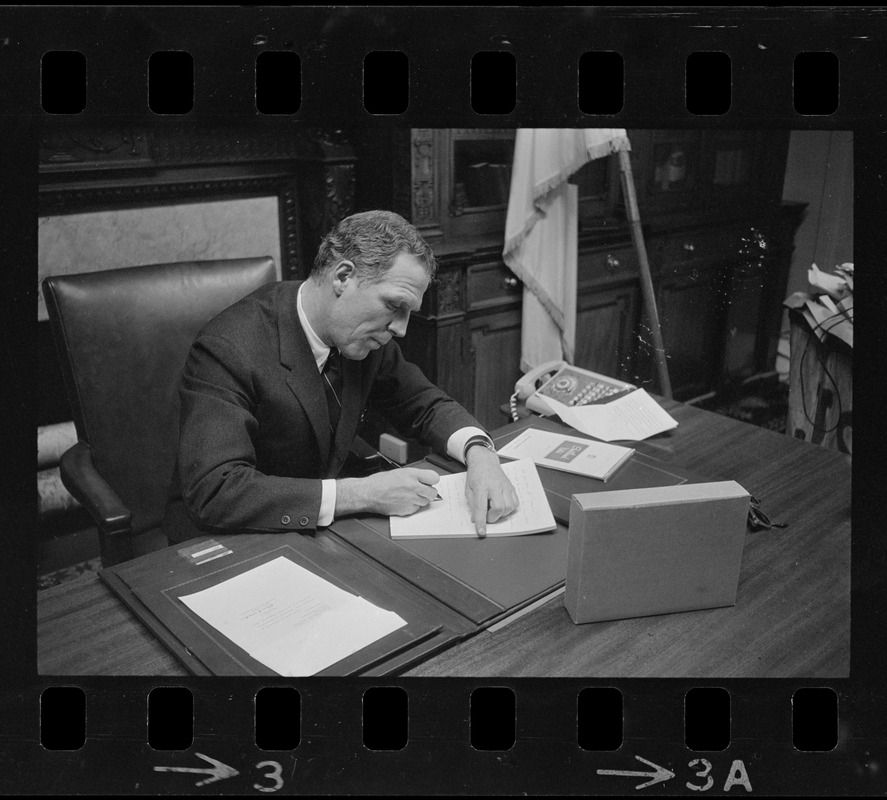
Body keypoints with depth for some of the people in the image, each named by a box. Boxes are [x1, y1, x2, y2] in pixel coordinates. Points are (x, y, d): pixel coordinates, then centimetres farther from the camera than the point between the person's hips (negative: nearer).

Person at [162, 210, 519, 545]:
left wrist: (479, 453, -14)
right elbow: (213, 491, -32)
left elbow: (426, 405, 9)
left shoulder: (366, 334, -4)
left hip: (321, 532, 6)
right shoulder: (227, 349, -25)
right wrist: (362, 494, -33)